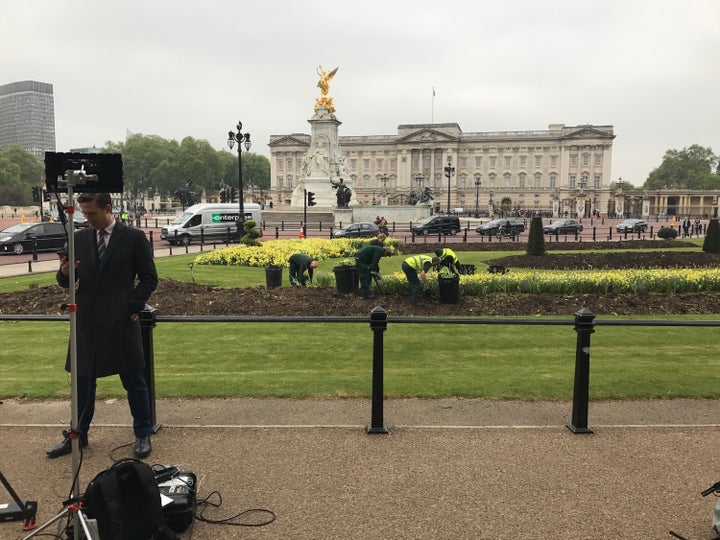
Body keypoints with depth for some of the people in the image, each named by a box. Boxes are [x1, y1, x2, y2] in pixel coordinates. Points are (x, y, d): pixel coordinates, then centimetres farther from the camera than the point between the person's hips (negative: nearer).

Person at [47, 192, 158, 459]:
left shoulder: (134, 237, -2)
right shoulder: (79, 238, 8)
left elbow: (149, 277, -1)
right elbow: (67, 282, 11)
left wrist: (132, 307, -10)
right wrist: (64, 273, -12)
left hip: (121, 321, -4)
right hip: (87, 322, 4)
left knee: (134, 380, 5)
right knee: (83, 381, 13)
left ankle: (143, 435, 18)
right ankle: (78, 435, 27)